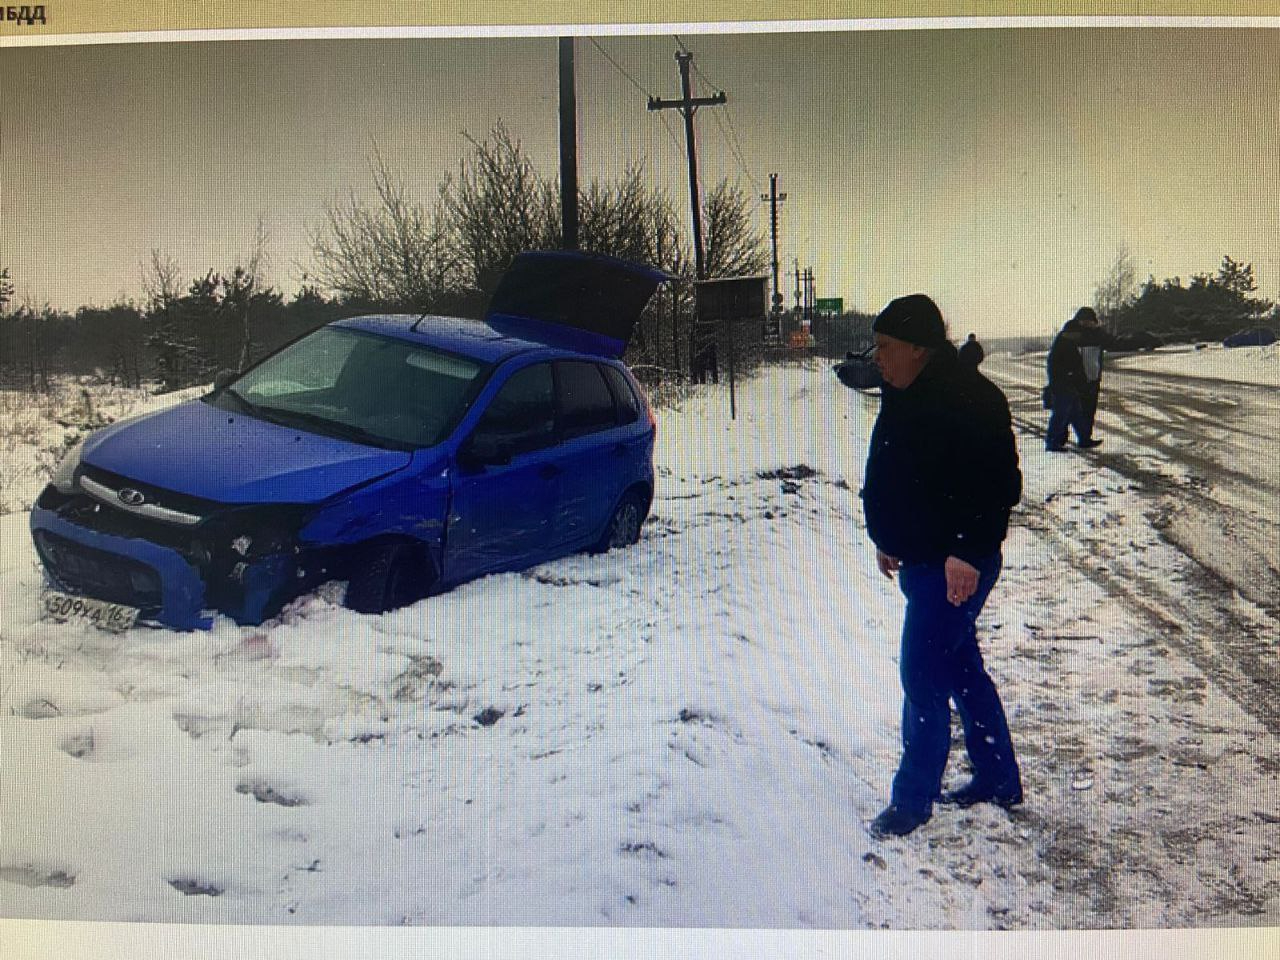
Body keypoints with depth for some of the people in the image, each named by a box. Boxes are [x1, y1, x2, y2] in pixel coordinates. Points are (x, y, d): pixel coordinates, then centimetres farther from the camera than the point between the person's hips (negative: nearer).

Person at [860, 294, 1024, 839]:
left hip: (956, 568, -10)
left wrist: (967, 552, -26)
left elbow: (1001, 484, -23)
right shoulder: (903, 396, 10)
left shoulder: (968, 399, -21)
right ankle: (999, 781, 30)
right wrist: (889, 539, 22)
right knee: (962, 670, 17)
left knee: (923, 678, -5)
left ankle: (913, 799, 8)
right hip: (921, 561, 10)